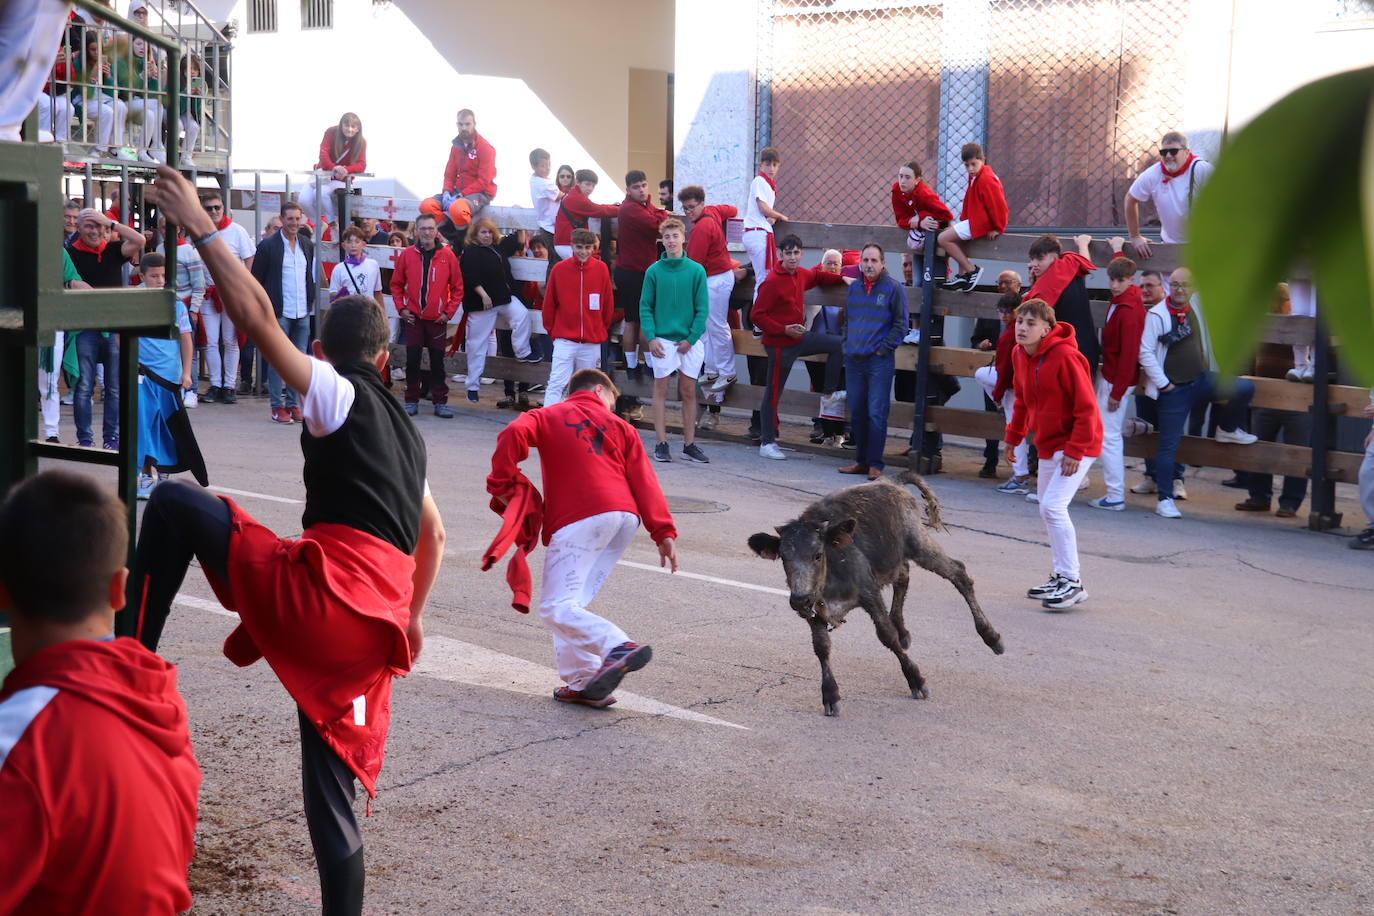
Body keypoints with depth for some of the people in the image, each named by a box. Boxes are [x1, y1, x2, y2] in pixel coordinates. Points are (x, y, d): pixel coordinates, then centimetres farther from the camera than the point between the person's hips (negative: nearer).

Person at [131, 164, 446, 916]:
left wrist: (198, 225, -2)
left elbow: (256, 316, -7)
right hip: (375, 629, 7)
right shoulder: (403, 431, 27)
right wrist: (409, 621, 46)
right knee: (332, 796, 14)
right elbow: (433, 535, 37)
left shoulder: (337, 396, 5)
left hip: (324, 597, -7)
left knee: (173, 502, 5)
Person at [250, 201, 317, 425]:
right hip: (279, 313, -5)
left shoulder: (307, 246, 11)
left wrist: (311, 302, 11)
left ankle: (293, 404, 14)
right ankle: (277, 406, 2)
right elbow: (256, 279, -3)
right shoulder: (268, 246, -4)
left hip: (302, 314, 5)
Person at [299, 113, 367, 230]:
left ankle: (333, 223, -16)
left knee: (321, 193, -32)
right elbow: (323, 153, -21)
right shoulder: (331, 133, -11)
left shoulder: (361, 143, -11)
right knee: (304, 200, -17)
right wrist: (334, 168, -41)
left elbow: (361, 165, -18)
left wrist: (346, 170, -39)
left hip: (341, 179, -2)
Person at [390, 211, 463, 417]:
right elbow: (396, 284, 9)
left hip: (437, 319, -1)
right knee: (412, 360, 1)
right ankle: (412, 401, 10)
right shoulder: (407, 255, 1)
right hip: (413, 317, 1)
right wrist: (401, 308, -1)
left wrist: (449, 311, -3)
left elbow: (457, 287, 3)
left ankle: (440, 402, 11)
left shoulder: (447, 255, -1)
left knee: (437, 361, 5)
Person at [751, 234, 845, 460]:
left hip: (799, 337, 8)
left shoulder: (801, 274, 4)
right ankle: (767, 444, 6)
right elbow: (757, 316, -21)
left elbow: (817, 276, 29)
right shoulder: (772, 282, -21)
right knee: (773, 393, -1)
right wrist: (784, 330, -25)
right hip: (780, 345, -8)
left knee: (838, 344, 14)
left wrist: (842, 279, 20)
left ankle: (829, 391, 25)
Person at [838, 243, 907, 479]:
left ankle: (875, 464, -4)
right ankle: (861, 461, 18)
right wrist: (847, 344, 13)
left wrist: (884, 348, -8)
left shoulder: (893, 288, -3)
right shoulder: (854, 288, 13)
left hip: (880, 361, -5)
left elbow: (901, 324, -3)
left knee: (876, 414, -8)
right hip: (853, 360, 6)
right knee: (856, 413, 9)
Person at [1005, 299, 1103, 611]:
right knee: (1047, 509, 14)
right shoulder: (1020, 355, 2)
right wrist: (1013, 437, 15)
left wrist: (1075, 451, -23)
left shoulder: (1065, 356, -23)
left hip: (1076, 445, -9)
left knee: (1053, 506, -17)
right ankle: (1062, 576, 26)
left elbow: (1086, 407, -22)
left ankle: (1072, 582, -9)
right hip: (1048, 444, 9)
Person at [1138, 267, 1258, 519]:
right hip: (1173, 389, -5)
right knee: (1169, 445, -2)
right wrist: (1162, 383, -13)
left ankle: (1227, 429, 10)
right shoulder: (1156, 315, -11)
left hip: (1201, 380, 5)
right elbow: (1145, 352, -13)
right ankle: (1164, 498, 7)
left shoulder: (1196, 310, 5)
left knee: (1245, 388, -14)